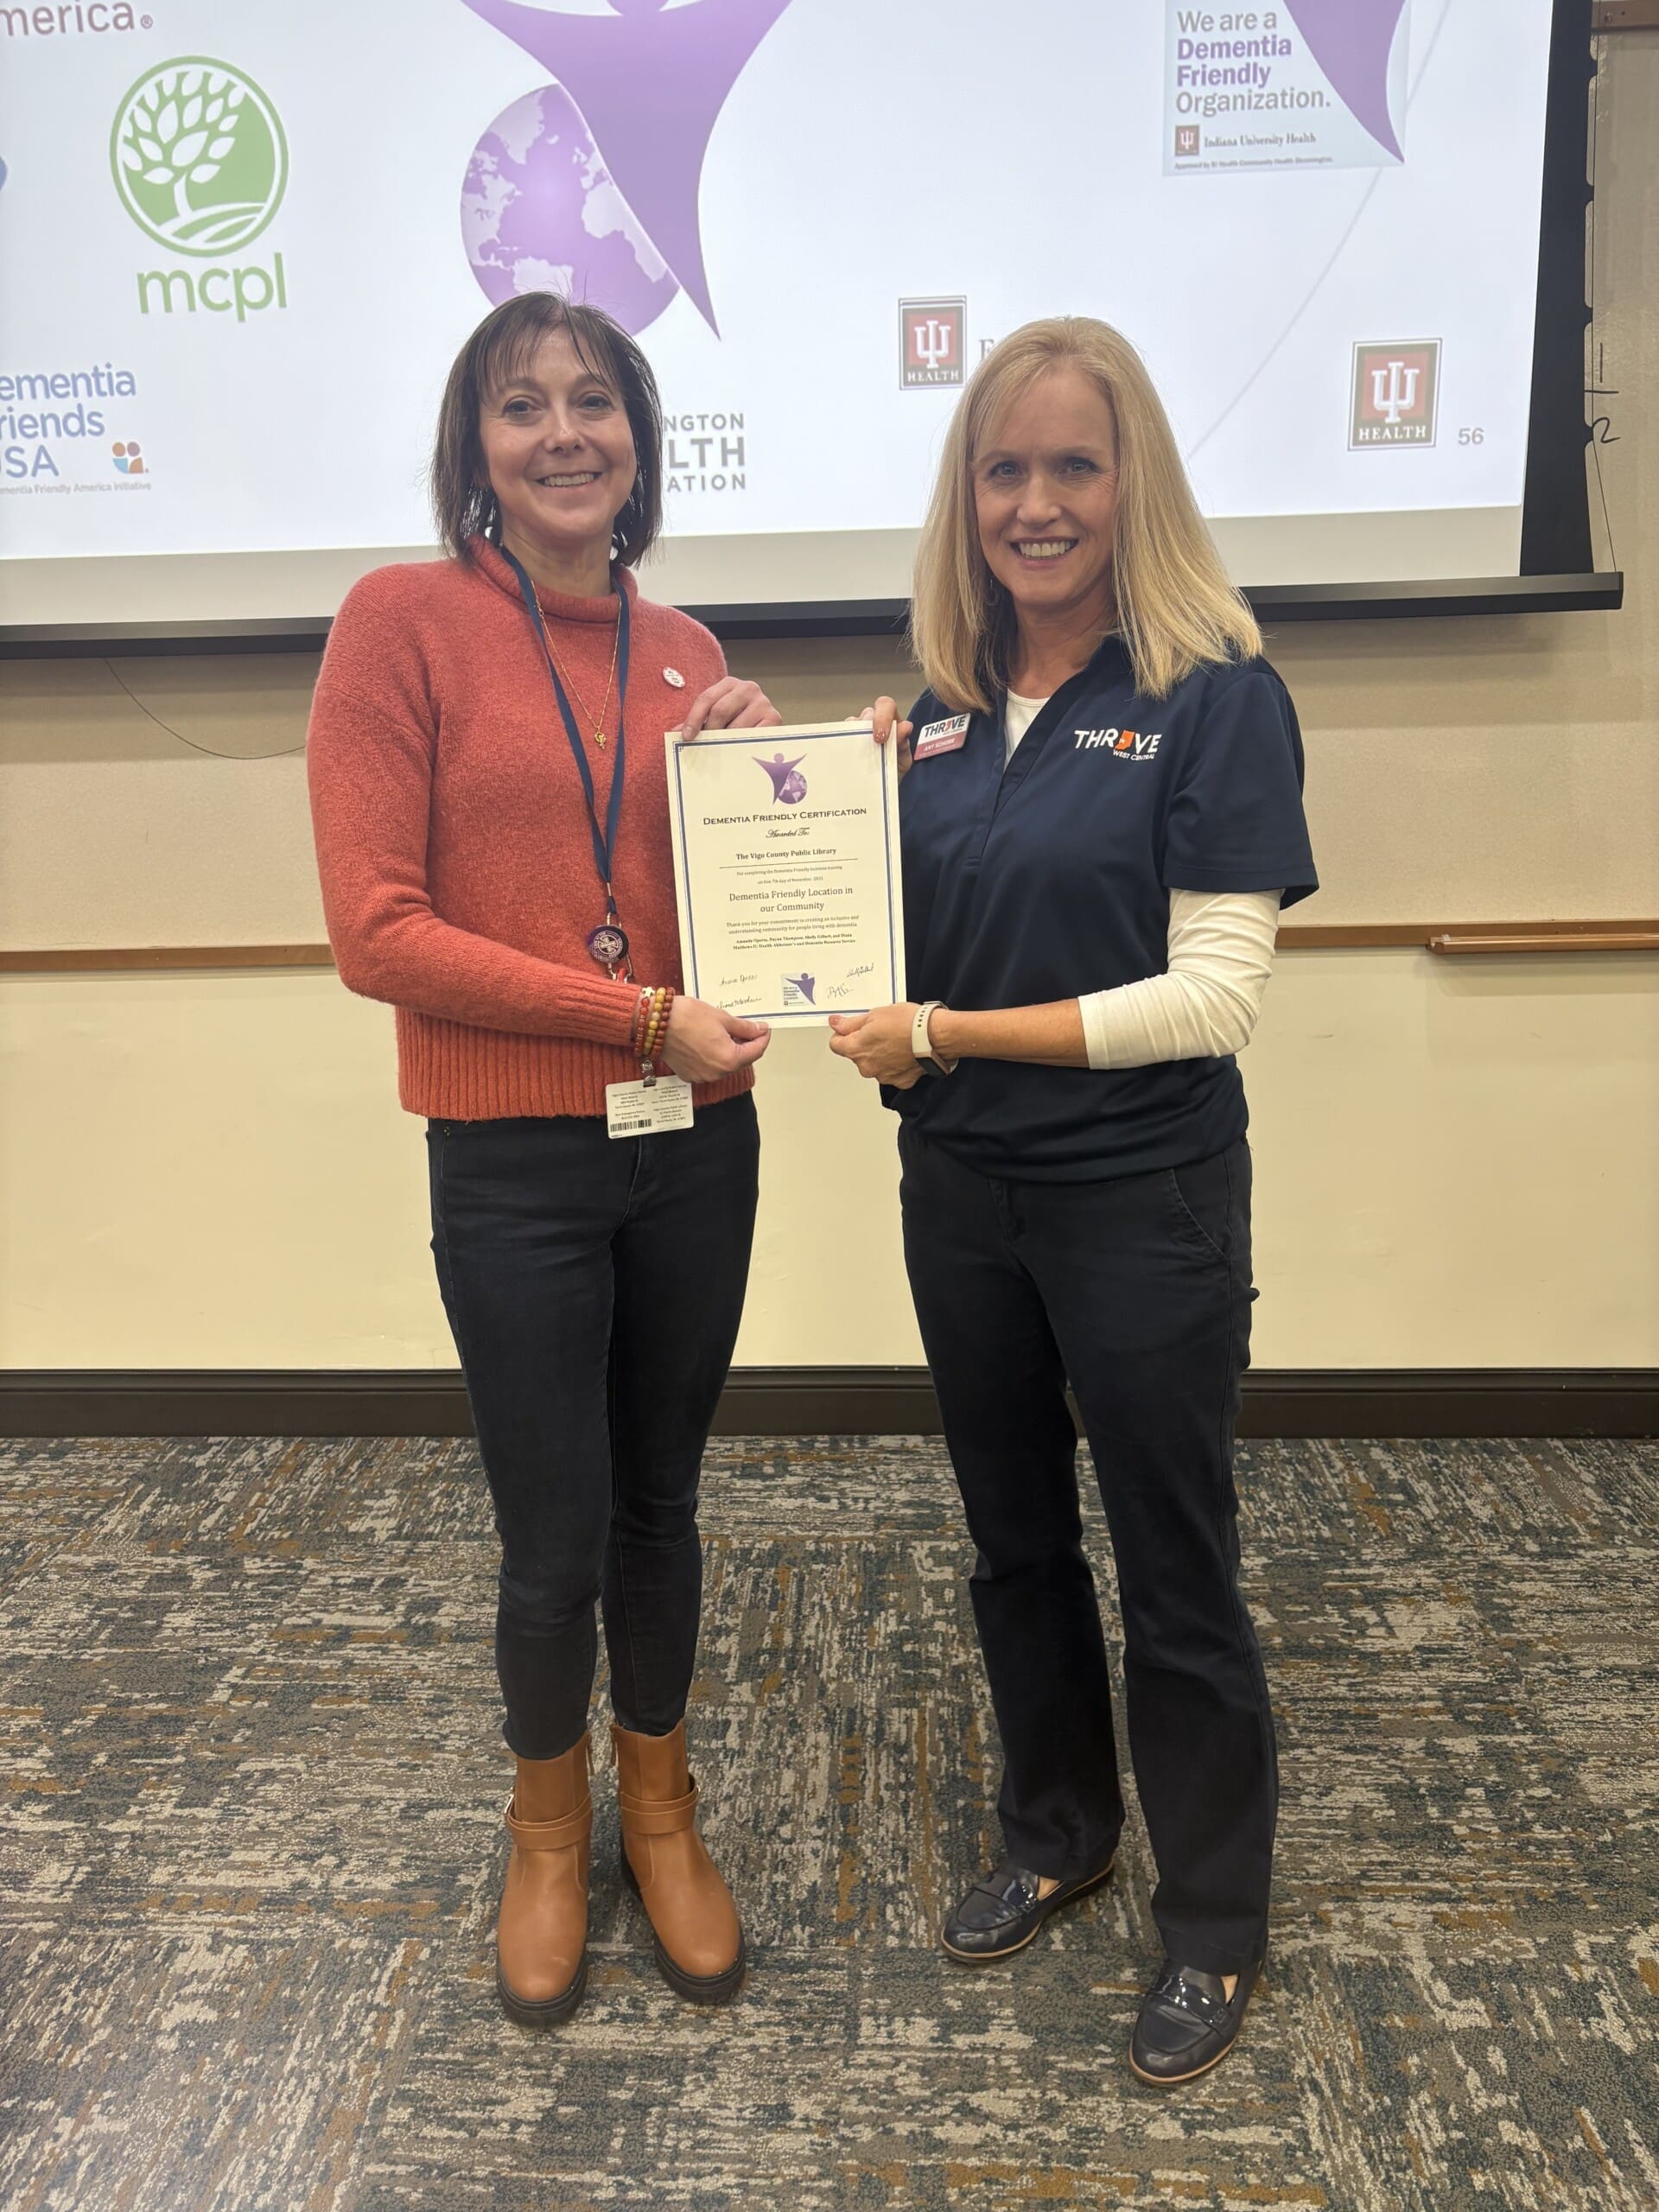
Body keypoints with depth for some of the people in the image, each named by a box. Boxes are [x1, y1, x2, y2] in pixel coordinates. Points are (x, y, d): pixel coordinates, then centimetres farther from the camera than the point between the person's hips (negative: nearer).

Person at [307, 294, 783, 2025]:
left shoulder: (682, 651, 8)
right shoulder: (405, 617, -6)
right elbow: (376, 931, -13)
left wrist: (756, 771, -5)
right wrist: (640, 1016, -15)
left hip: (692, 1148, 4)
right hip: (513, 1163, -4)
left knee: (660, 1501, 18)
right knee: (553, 1538, 8)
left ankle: (658, 1804, 43)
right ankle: (548, 1827, 39)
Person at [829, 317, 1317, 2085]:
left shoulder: (1215, 697, -11)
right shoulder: (938, 701, 5)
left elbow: (1214, 995, -17)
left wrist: (946, 1033, -19)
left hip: (1144, 1205, -5)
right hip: (961, 1191, 6)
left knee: (1172, 1572, 10)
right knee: (1014, 1540, 20)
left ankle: (1215, 1920, 34)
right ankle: (1055, 1828, 44)